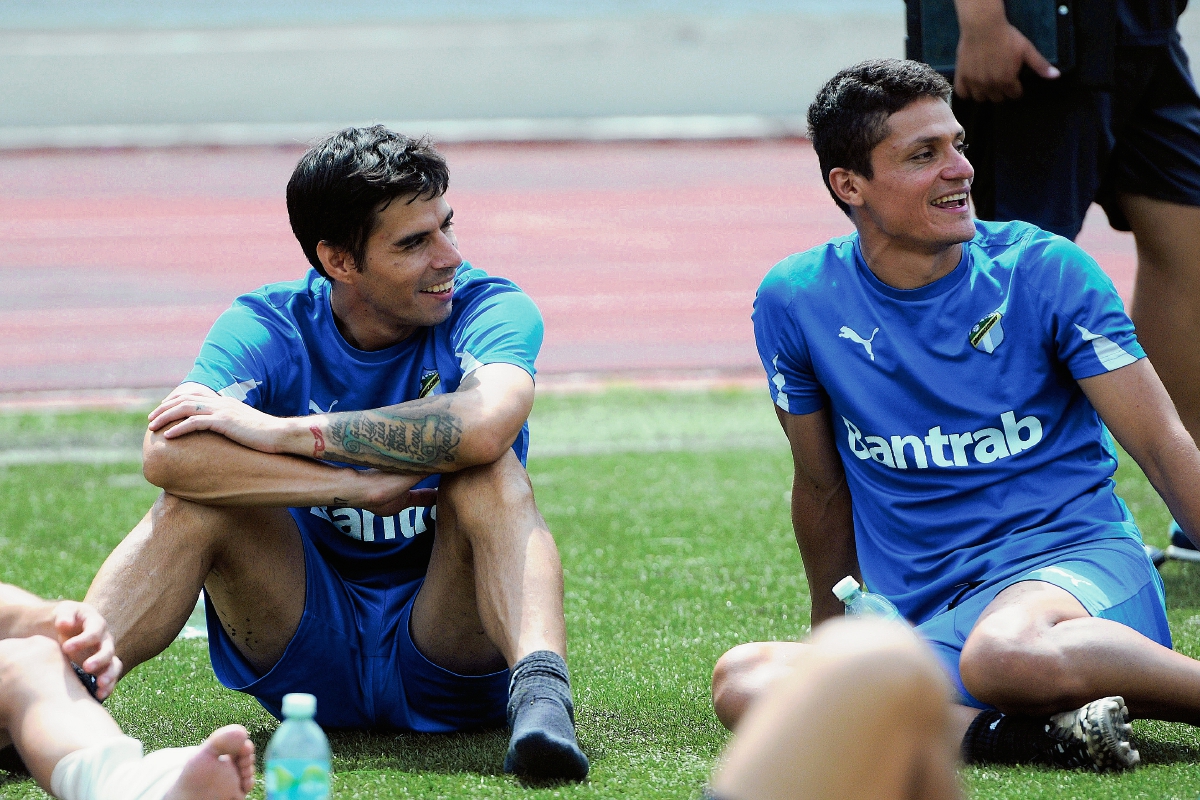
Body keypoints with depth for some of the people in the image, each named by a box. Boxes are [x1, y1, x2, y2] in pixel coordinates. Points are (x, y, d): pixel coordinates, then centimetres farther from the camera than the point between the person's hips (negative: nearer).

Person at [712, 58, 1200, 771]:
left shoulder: (1046, 272, -1)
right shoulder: (796, 303, 4)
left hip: (1074, 557, -3)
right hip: (919, 617, 3)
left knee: (1005, 653, -42)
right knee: (742, 679, -28)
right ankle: (1001, 732, -40)